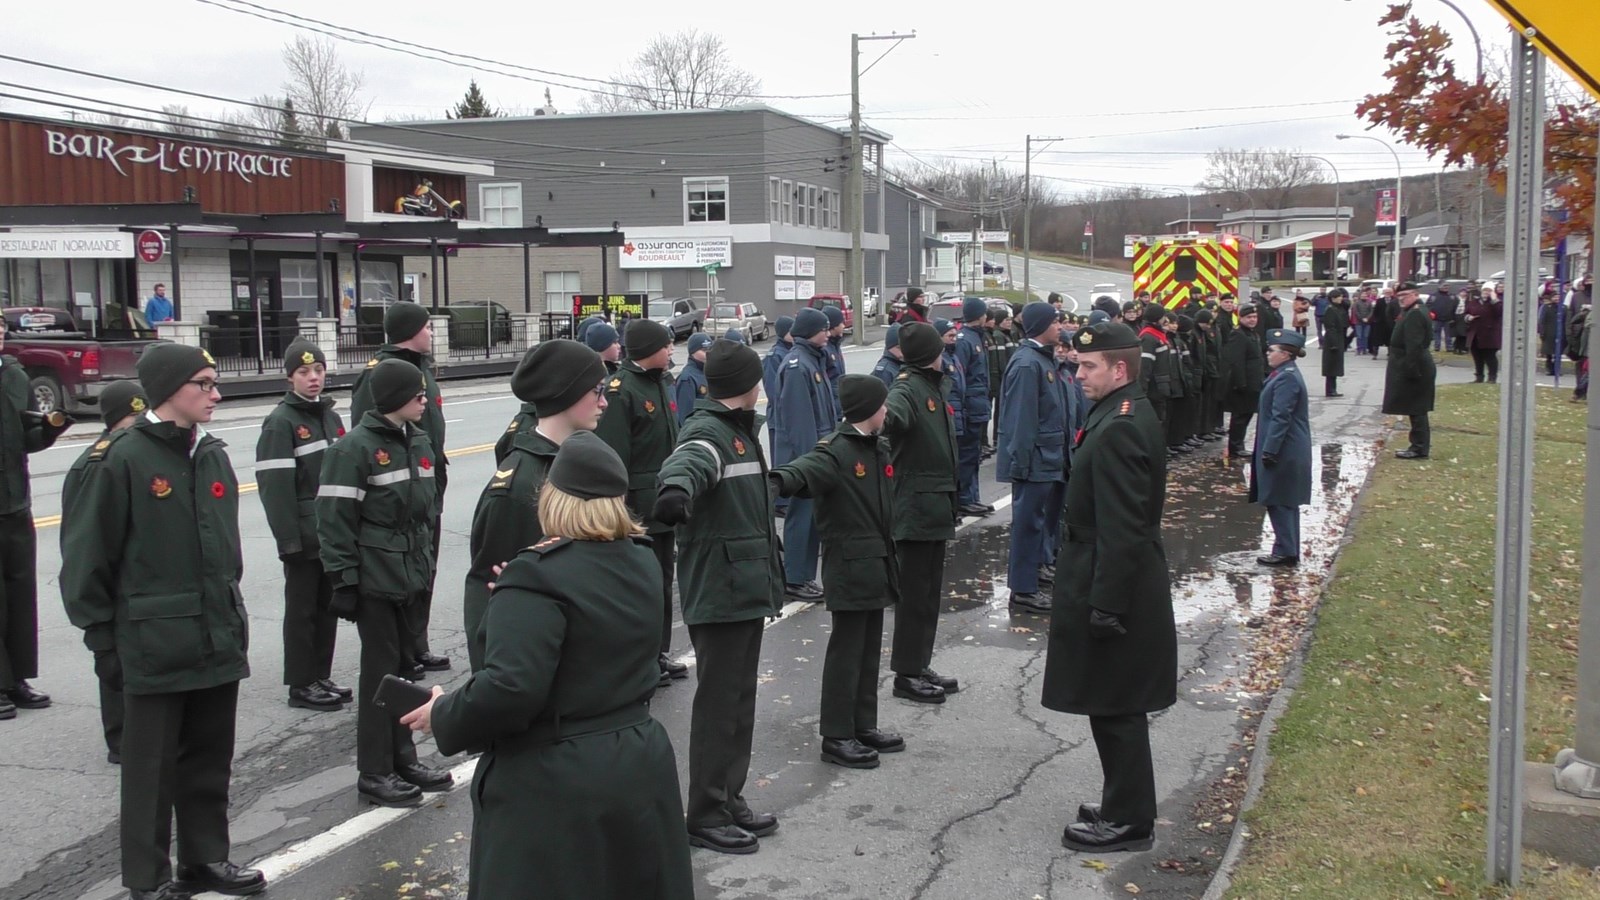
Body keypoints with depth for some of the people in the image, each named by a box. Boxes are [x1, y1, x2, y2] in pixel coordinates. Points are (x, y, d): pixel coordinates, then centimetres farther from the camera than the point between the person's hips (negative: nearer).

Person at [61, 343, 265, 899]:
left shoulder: (212, 456, 9)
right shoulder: (121, 459, -12)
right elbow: (87, 555, -9)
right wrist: (102, 636, -8)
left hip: (217, 639, 7)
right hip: (153, 645, -6)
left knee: (210, 759, 16)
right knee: (152, 765, 4)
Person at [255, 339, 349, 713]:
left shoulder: (330, 416, 12)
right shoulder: (280, 422, -11)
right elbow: (275, 486, -17)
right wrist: (289, 539, -19)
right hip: (304, 535, -7)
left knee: (328, 605, 13)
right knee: (301, 609, 2)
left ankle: (321, 677, 24)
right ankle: (301, 686, 11)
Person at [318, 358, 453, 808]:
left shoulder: (419, 442, 10)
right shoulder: (355, 448, -14)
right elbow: (335, 521, -15)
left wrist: (427, 561, 18)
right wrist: (343, 580, -16)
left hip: (409, 573, 7)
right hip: (374, 579, -7)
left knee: (403, 665, 14)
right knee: (380, 669, -2)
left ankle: (402, 759, 25)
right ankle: (374, 774, 8)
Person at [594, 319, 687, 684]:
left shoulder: (659, 383, 12)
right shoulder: (620, 390, -17)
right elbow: (612, 457, -21)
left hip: (663, 501, 9)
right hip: (636, 504, -9)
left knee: (662, 579, 16)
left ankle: (659, 652, 27)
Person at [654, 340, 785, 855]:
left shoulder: (739, 431, 16)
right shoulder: (708, 433, -15)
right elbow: (688, 463, -39)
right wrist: (677, 490, -62)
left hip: (745, 591, 10)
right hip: (718, 594, -10)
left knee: (739, 701, 17)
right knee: (719, 705, -2)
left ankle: (730, 800, 29)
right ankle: (706, 817, 8)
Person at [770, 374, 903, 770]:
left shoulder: (880, 448, 10)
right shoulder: (836, 450, -17)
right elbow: (808, 469, -36)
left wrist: (888, 553, 26)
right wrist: (779, 479, -55)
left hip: (876, 563, 8)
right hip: (848, 564, -8)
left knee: (870, 648, 15)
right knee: (846, 649, -2)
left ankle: (864, 726, 26)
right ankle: (836, 736, 6)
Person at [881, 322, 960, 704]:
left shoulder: (938, 386, 14)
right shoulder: (908, 388, -13)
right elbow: (893, 413, -36)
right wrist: (884, 419, -61)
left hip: (937, 503, 9)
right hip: (915, 504, -9)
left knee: (930, 590, 16)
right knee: (915, 591, -3)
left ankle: (920, 666, 26)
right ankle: (906, 674, 6)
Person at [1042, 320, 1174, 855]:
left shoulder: (1118, 429, -22)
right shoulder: (1130, 417, 11)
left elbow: (1121, 528, -24)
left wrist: (1105, 604, -22)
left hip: (1114, 588, -10)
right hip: (1121, 585, 10)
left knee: (1116, 709, 1)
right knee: (1118, 707, 19)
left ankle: (1129, 821, 13)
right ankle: (1125, 806, 31)